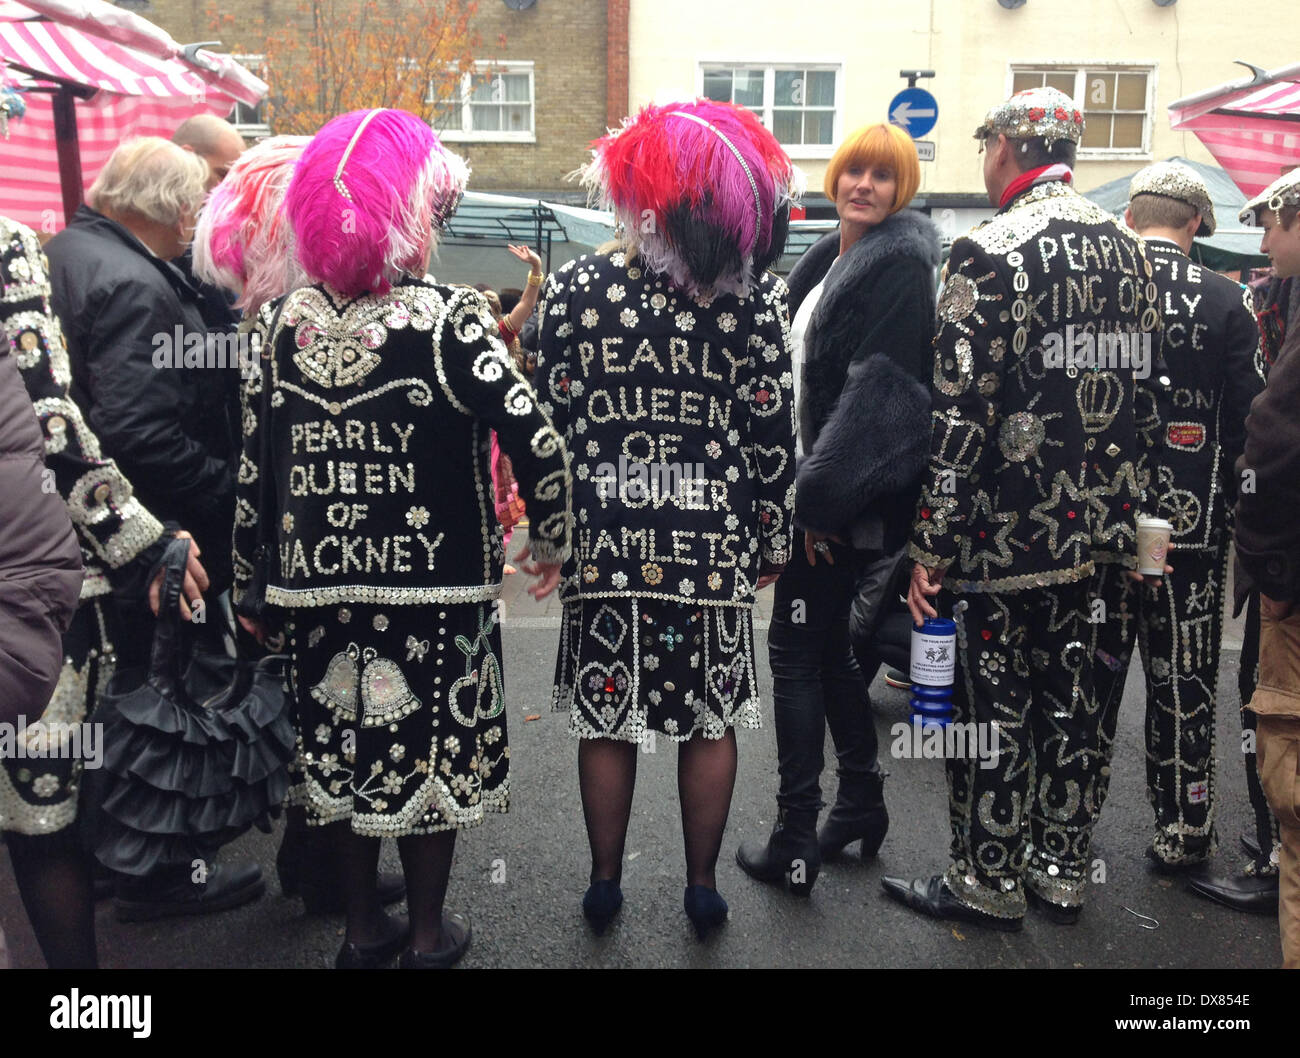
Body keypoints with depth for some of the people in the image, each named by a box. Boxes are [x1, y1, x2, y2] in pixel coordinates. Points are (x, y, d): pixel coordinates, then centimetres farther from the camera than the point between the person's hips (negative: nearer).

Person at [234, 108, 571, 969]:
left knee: (344, 745, 18)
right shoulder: (448, 317, -13)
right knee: (432, 748, 12)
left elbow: (251, 468, 3)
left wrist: (245, 581, 12)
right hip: (434, 582, -4)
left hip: (321, 583, 4)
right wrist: (552, 538, -4)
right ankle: (427, 937, 28)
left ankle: (364, 928, 34)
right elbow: (538, 443, -20)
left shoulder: (283, 322, 0)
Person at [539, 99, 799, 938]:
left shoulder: (576, 289, -4)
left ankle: (606, 884, 28)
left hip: (605, 539, 0)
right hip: (714, 542, 0)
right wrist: (774, 538, 7)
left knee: (607, 715, 13)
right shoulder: (754, 294, -3)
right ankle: (703, 887, 26)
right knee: (711, 718, 14)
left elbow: (553, 420, -3)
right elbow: (773, 430, -3)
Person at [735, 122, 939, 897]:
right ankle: (862, 802, 31)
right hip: (814, 483, 9)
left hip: (842, 498, -9)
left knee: (796, 649, -3)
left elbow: (878, 389, -20)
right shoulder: (832, 255, 15)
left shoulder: (900, 263, -12)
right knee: (827, 645, 16)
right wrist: (800, 482, 14)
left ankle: (796, 844, 8)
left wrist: (823, 495, -21)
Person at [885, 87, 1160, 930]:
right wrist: (1119, 509, 20)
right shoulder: (1129, 249, 9)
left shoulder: (991, 252, -15)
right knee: (1071, 697, 16)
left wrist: (930, 546, -14)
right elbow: (1140, 388, 13)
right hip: (1096, 528, 8)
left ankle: (989, 883, 20)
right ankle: (1062, 870, 31)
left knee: (993, 707, 5)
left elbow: (963, 412, -19)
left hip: (1004, 535, -7)